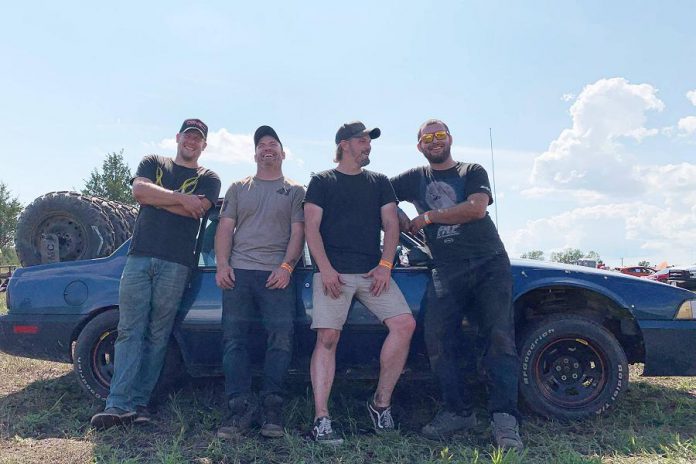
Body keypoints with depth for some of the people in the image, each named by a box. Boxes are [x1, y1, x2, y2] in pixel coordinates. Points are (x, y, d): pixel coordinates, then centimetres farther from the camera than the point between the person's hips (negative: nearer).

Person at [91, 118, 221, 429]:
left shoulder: (208, 179, 13)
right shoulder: (153, 163, 19)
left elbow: (197, 209, -7)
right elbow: (139, 190, -2)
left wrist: (156, 196, -2)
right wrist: (180, 198, -6)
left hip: (175, 264, -1)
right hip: (139, 257, 1)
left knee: (157, 336, 1)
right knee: (130, 331, -4)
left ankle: (139, 402, 7)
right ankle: (118, 404, -5)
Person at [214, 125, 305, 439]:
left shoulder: (295, 191, 12)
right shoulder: (238, 189, 20)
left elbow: (298, 233, 3)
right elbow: (225, 228, 12)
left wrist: (286, 267, -12)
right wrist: (222, 265, -2)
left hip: (277, 275, -2)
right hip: (238, 272, 2)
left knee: (281, 339, -8)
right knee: (234, 339, -4)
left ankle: (272, 407, -1)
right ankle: (241, 407, -1)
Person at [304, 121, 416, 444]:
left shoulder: (379, 182, 20)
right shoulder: (321, 182, 11)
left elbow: (391, 225, 11)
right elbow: (311, 228, 1)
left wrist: (385, 265, -4)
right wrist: (325, 269, -12)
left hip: (372, 271, 3)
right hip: (333, 271, -3)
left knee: (405, 324, -13)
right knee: (327, 338, -11)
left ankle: (381, 402, 1)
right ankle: (321, 419, -6)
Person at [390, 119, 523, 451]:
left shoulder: (472, 172, 10)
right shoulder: (414, 179, 17)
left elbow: (477, 208, -9)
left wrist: (427, 217, -5)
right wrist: (402, 221, 3)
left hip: (490, 264, -2)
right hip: (447, 271, 2)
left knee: (500, 337, -12)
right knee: (437, 339, -10)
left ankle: (504, 418, -11)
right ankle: (458, 410, 3)